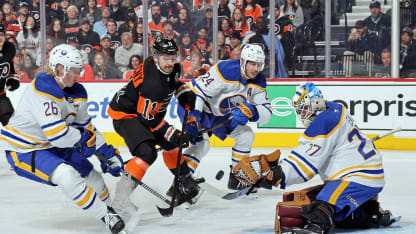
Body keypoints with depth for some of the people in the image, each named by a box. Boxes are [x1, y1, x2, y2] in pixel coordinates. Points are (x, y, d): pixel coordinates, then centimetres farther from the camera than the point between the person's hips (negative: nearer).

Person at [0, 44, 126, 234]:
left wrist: (110, 154, 8)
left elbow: (86, 127, 13)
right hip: (22, 150, -9)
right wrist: (82, 139, -15)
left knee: (88, 171, 12)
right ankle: (105, 216, -19)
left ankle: (113, 209, 37)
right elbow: (56, 133, -34)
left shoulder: (76, 93, 1)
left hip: (50, 146, 9)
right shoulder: (43, 90, -29)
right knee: (66, 175, -29)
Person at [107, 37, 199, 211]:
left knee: (170, 143, 18)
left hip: (144, 111, 10)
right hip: (125, 114, -10)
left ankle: (185, 184, 36)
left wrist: (185, 94, 3)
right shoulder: (153, 83, -33)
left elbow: (174, 81, 21)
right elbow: (148, 118, -27)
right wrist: (175, 135, -22)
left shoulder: (172, 67, -6)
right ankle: (121, 196, -27)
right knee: (147, 153, -27)